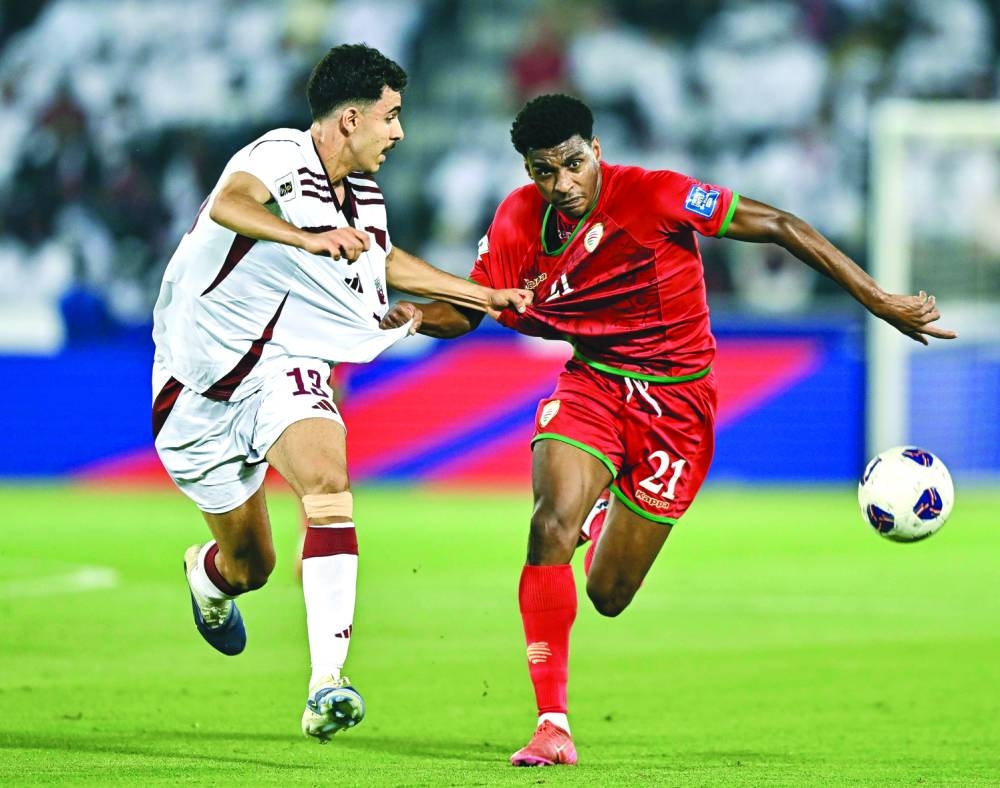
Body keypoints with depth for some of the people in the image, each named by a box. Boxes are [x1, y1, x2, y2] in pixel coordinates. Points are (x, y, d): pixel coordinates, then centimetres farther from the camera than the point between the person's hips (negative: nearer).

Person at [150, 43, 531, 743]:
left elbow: (383, 259, 30)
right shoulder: (282, 155, -16)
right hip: (203, 380, -4)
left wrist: (483, 295, 30)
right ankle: (206, 574, 48)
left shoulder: (363, 193, 8)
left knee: (329, 482, -29)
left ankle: (327, 685, -37)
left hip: (287, 366, 5)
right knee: (250, 565, 6)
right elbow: (230, 204, -40)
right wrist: (307, 238, -57)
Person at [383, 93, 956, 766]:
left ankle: (604, 512, 41)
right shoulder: (520, 221, -7)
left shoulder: (653, 197, -21)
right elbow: (465, 311, 5)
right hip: (591, 387, 2)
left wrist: (881, 302, -17)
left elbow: (779, 227, -16)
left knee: (609, 596, 2)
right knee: (551, 526, -27)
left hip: (675, 402, -2)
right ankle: (552, 727, -19)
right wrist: (414, 317, -19)